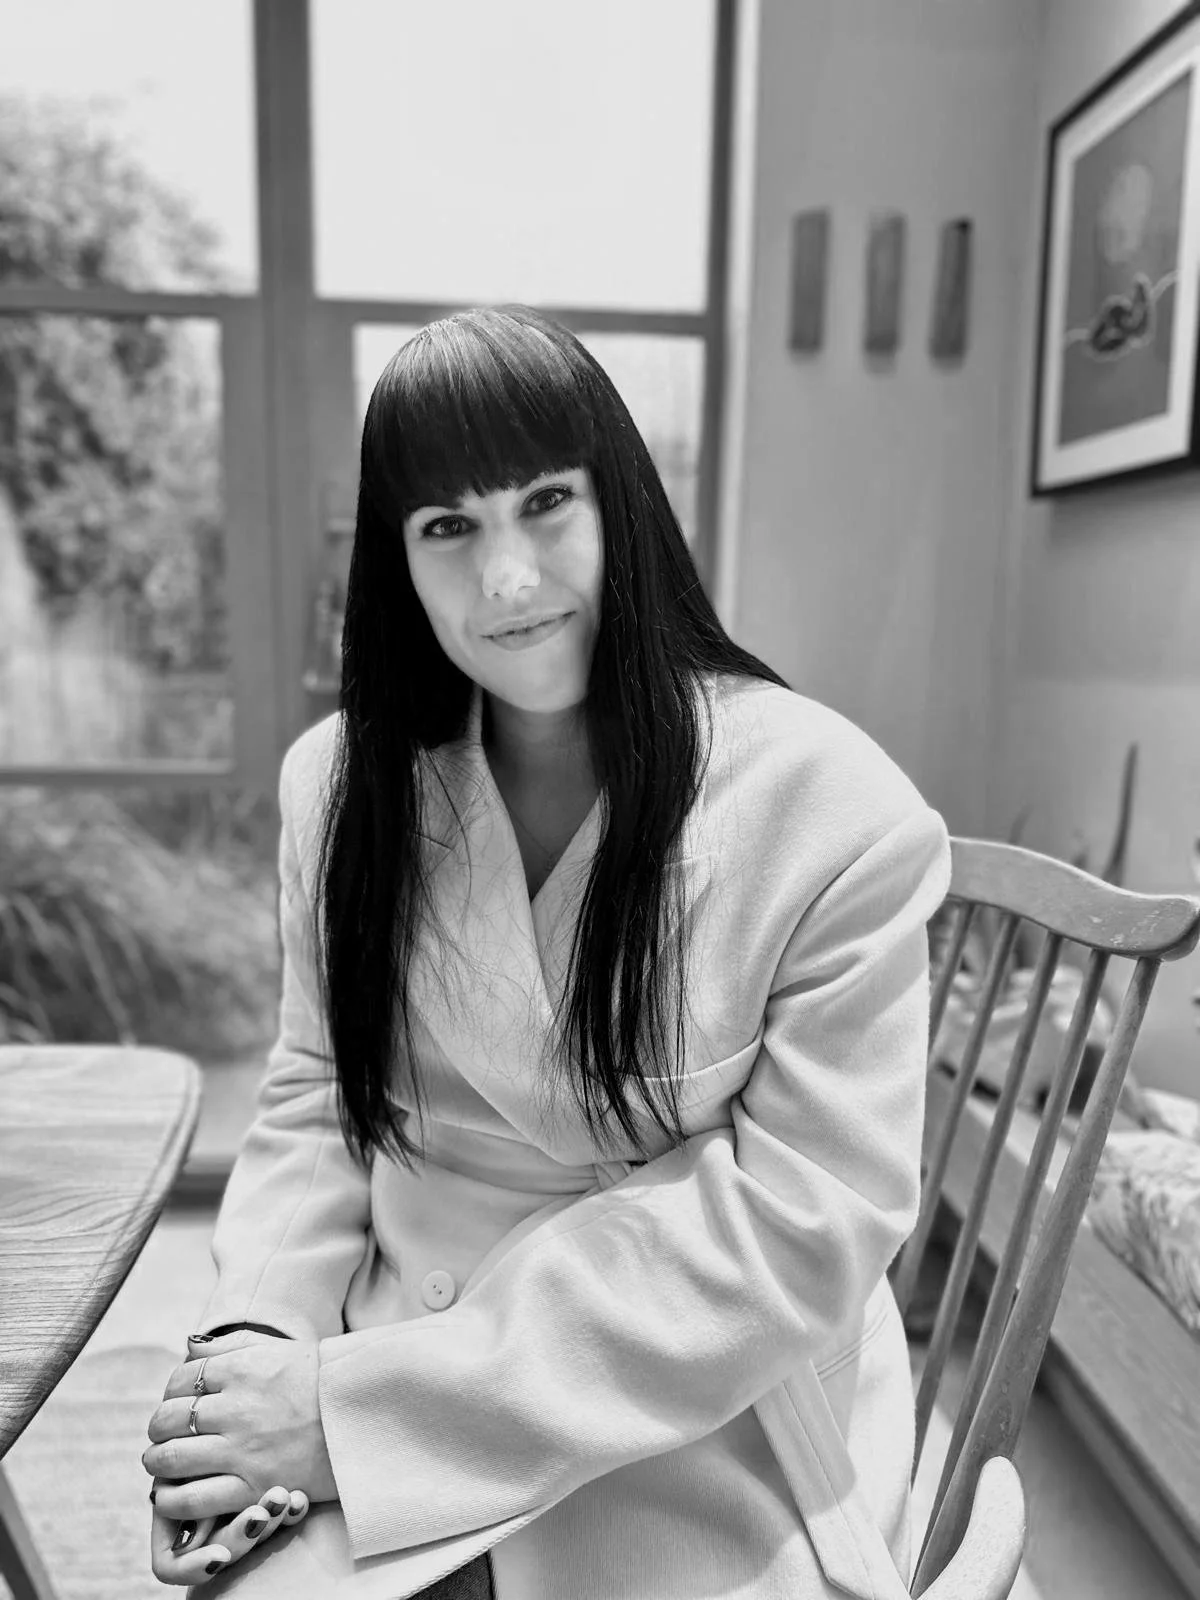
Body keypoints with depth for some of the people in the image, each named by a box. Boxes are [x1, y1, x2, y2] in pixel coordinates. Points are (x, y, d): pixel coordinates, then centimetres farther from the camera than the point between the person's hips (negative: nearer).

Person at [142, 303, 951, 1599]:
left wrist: (360, 1407, -18)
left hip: (711, 1440, -1)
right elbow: (315, 1103, 6)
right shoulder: (342, 783, -1)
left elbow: (803, 1225, -16)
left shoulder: (836, 813, -15)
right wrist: (254, 1334, -14)